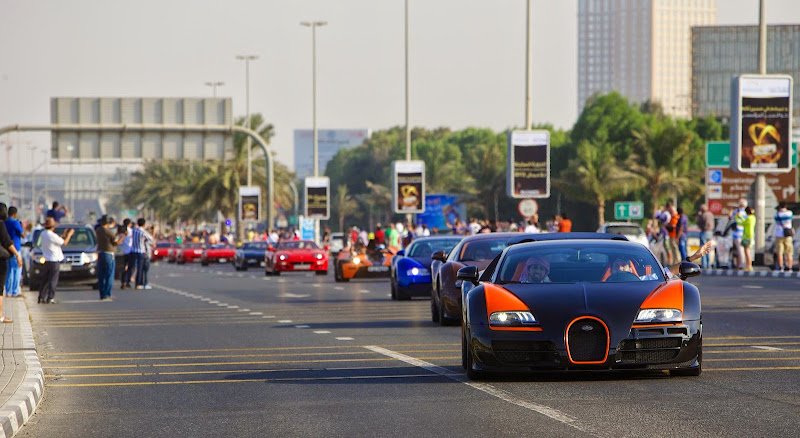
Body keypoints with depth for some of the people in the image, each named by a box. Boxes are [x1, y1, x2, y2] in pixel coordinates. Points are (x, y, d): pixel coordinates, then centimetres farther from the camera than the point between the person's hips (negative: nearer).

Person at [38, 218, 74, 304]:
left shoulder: (43, 234, 5)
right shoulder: (52, 235, -19)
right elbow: (64, 243, -9)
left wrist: (63, 235, 18)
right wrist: (69, 234, 5)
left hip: (47, 260, 8)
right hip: (54, 260, -8)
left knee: (46, 280, 14)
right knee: (53, 280, -2)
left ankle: (41, 297, 14)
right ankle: (50, 298, -4)